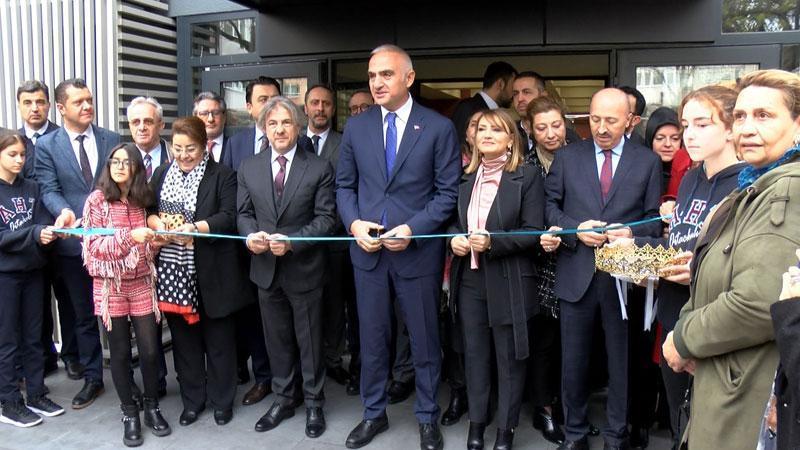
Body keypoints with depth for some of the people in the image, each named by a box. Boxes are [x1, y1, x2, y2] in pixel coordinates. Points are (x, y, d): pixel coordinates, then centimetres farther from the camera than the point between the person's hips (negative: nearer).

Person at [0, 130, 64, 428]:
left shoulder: (31, 188, 6)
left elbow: (42, 222, 1)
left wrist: (49, 232, -20)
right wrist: (35, 234, -26)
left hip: (33, 270, 5)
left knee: (33, 337, 13)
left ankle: (36, 395, 24)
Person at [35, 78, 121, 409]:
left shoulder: (112, 140, 4)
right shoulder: (46, 145, 1)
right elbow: (49, 190, -7)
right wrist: (64, 211, -29)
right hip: (74, 242, 0)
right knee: (84, 315, 13)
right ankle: (92, 379, 28)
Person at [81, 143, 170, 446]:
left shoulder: (143, 200, 6)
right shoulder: (97, 200, -5)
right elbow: (95, 245, -12)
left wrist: (156, 238, -4)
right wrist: (130, 236, -26)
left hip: (142, 283, 3)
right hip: (111, 286, -3)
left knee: (150, 350, 2)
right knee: (121, 352, 6)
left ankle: (152, 408, 22)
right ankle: (130, 414, 21)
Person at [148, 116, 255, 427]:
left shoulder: (222, 176, -3)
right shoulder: (162, 174, 13)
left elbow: (229, 217, -12)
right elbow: (146, 210, 13)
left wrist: (196, 228, -26)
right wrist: (156, 222, -9)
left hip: (210, 273, -4)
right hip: (173, 271, 4)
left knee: (218, 338, 7)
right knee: (183, 337, 12)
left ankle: (221, 400, 24)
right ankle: (192, 399, 28)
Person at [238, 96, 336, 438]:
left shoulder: (319, 168, -6)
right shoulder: (249, 169, 6)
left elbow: (326, 217, -10)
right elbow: (244, 213, 9)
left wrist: (292, 241, -22)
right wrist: (250, 234, -13)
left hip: (304, 268, -3)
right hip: (266, 268, 4)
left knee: (309, 341, 10)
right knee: (277, 340, 16)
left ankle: (314, 404, 27)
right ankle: (283, 399, 34)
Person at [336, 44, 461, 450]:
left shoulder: (439, 128, -4)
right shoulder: (356, 126, 5)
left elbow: (448, 192, -6)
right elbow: (344, 185, 9)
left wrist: (413, 229, -17)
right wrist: (354, 223, -8)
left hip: (419, 251, -2)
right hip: (367, 250, 3)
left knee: (424, 340, 11)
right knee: (372, 338, 14)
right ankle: (373, 413, 33)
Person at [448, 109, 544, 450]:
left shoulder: (528, 177, -6)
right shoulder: (465, 177, 9)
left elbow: (533, 231, -10)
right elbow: (452, 221, 18)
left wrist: (493, 242, -23)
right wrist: (454, 238, -4)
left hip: (509, 281, -4)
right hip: (470, 279, 5)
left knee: (509, 356, 8)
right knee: (474, 352, 14)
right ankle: (476, 421, 30)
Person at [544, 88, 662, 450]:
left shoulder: (648, 161, 4)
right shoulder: (567, 157, 6)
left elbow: (656, 217, 3)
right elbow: (550, 205, 5)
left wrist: (631, 233, -16)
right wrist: (576, 229, -11)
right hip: (576, 274, 1)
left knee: (622, 360, 11)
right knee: (573, 360, 12)